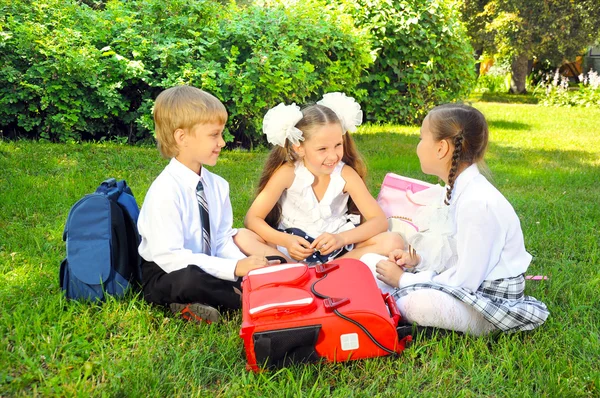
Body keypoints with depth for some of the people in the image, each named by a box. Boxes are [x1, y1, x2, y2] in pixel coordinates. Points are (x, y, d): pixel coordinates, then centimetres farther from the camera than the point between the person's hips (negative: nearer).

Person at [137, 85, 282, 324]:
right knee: (190, 279, -37)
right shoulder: (165, 191, -22)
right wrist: (234, 268, -30)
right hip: (166, 275, -6)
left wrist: (246, 266, -20)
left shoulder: (217, 185, 0)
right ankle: (242, 298, -14)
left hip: (204, 268, 6)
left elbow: (222, 241, 2)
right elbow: (169, 257, -27)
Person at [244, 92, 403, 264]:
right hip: (294, 245, -2)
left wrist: (342, 238, -31)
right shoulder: (288, 172, -17)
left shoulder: (345, 174, -12)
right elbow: (252, 219, -15)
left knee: (392, 242, -21)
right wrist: (285, 240, -34)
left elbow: (380, 221, -13)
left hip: (335, 246, 2)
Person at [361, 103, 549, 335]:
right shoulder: (456, 189, 3)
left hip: (489, 298, -8)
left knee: (417, 304, -38)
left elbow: (465, 283, -25)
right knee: (370, 263, 8)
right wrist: (418, 258, -1)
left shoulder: (478, 203, -26)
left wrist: (403, 280, -16)